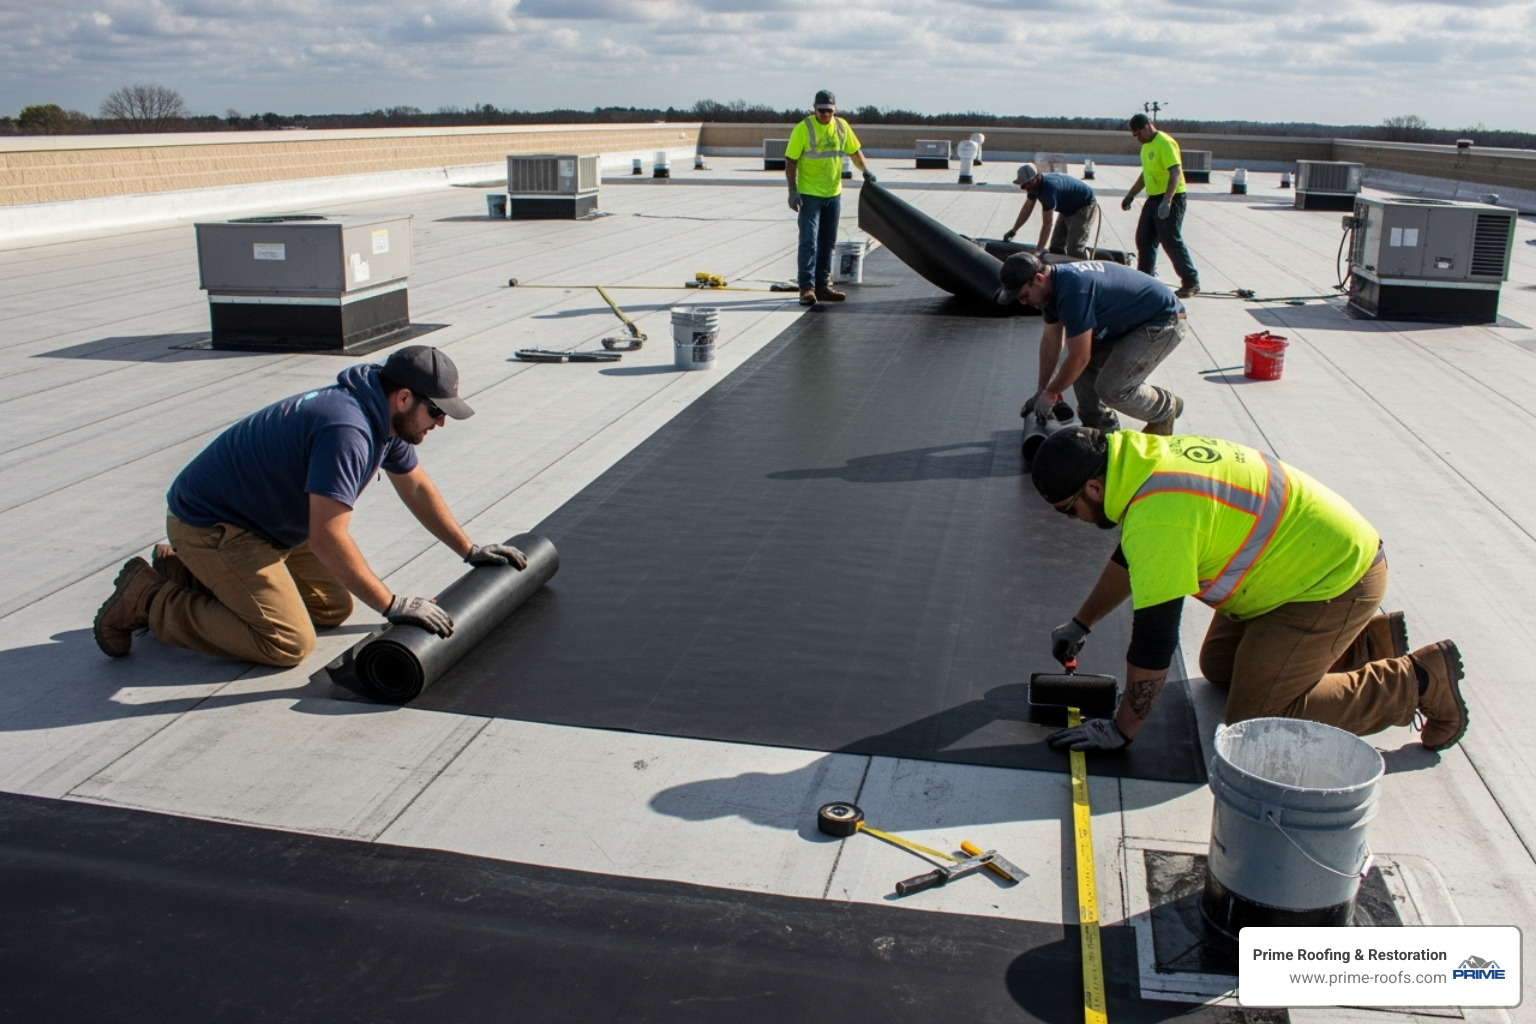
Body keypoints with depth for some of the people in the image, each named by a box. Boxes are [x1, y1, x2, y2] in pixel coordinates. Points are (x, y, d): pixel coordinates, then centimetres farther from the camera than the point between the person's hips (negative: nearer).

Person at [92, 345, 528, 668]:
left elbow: (417, 487, 15)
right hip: (208, 524, -10)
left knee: (334, 608, 10)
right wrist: (391, 604, -29)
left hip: (265, 520, 10)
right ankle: (149, 599, -1)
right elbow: (327, 538, -35)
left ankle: (192, 577, 19)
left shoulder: (385, 415, 0)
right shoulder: (347, 430, -31)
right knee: (288, 643, -15)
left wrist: (470, 550, 16)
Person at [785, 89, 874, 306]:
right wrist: (792, 190, -17)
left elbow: (854, 151, 16)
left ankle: (822, 286, 18)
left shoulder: (842, 127, 4)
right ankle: (807, 287, -10)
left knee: (827, 243, 10)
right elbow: (790, 161, -10)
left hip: (833, 194, 6)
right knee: (809, 241, -10)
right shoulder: (803, 128, -11)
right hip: (809, 194, -6)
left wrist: (865, 170, 0)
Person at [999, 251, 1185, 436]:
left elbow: (1080, 358, -25)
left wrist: (1050, 394, -11)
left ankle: (1166, 408, 9)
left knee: (1111, 388, -17)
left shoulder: (1072, 291, -32)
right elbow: (1051, 340, 8)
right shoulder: (1053, 282, -2)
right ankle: (1101, 426, 17)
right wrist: (1041, 391, 13)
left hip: (1164, 323, -10)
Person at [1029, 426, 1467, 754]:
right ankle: (1368, 642, 22)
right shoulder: (1145, 461, -2)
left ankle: (1420, 681, 2)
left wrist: (1120, 729, -14)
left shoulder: (1159, 517, -31)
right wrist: (1081, 624, 25)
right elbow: (1129, 560, 17)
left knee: (1253, 721, -8)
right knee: (1218, 666, 17)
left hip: (1337, 580, -10)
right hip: (1314, 553, 10)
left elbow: (1153, 639, -25)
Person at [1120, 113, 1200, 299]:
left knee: (1172, 242, -8)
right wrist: (1130, 195, 25)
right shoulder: (1147, 146, 13)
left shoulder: (1165, 143, -17)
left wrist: (1167, 201, -36)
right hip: (1153, 198, 9)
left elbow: (1175, 172, -26)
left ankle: (1191, 282, -1)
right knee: (1144, 240, 11)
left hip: (1171, 199, -9)